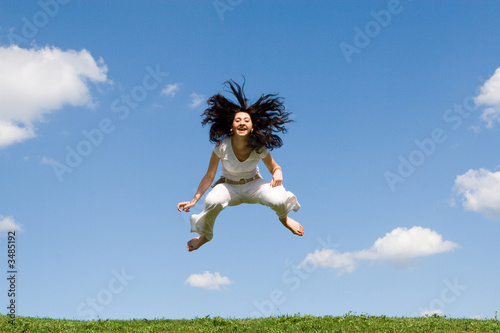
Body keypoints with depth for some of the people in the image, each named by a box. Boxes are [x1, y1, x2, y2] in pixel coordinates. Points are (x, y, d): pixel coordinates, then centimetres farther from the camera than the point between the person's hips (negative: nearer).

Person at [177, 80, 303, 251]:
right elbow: (209, 176, -12)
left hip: (253, 184, 1)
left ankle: (284, 218, 14)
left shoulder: (259, 147, -19)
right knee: (213, 201, -37)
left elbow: (274, 167, -2)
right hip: (229, 186, -1)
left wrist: (278, 173, -28)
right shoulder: (222, 146, -22)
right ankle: (206, 235, -3)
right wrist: (193, 201, -13)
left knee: (279, 201, -29)